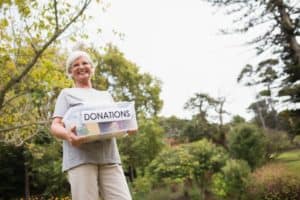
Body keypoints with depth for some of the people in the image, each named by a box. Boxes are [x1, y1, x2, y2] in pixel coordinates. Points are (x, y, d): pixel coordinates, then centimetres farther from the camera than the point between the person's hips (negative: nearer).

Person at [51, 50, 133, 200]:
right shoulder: (67, 94, 15)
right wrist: (67, 135, -20)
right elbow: (55, 126, 4)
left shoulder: (106, 95, 26)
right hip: (80, 157, -3)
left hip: (109, 158, 3)